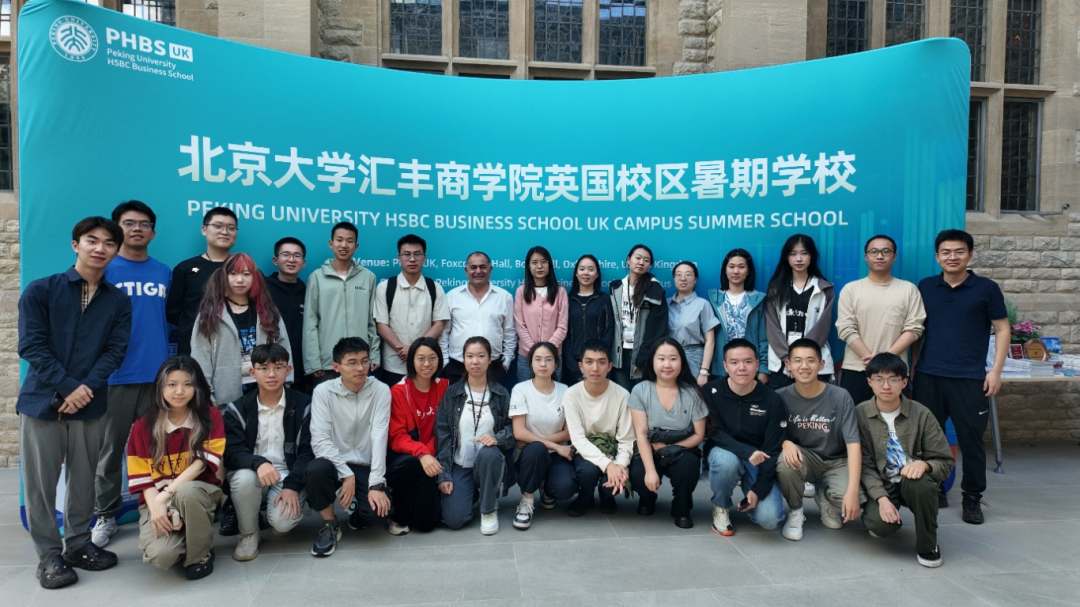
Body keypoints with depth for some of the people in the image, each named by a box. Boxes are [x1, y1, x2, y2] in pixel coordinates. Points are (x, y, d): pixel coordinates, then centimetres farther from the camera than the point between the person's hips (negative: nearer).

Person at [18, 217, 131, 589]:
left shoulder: (118, 301, 7)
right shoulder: (40, 291, 0)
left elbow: (114, 351, 1)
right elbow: (31, 346, -6)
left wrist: (85, 389, -13)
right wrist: (68, 387, -14)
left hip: (90, 404, 2)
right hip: (42, 401, -2)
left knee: (84, 479, 10)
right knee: (40, 482, 3)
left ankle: (78, 544, 26)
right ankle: (50, 556, 15)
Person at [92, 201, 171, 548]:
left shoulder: (164, 273, 10)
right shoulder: (103, 270, 1)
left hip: (157, 374, 3)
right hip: (114, 374, -2)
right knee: (110, 448, 5)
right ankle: (105, 517, 17)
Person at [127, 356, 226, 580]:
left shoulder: (210, 416, -3)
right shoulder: (144, 425, 1)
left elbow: (203, 462, -13)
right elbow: (142, 476, -2)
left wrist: (168, 493, -23)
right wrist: (156, 505, -20)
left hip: (200, 491, 0)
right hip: (157, 499, 1)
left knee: (186, 492, -38)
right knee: (161, 555, -28)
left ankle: (201, 553, -11)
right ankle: (181, 536, 11)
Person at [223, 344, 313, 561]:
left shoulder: (303, 405, -2)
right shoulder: (238, 409, 1)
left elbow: (308, 451, -6)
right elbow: (231, 453, -10)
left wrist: (292, 486, -20)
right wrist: (258, 463, -33)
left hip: (288, 477, -1)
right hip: (252, 475, 2)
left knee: (282, 522, -28)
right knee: (243, 477, -34)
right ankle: (248, 533, -5)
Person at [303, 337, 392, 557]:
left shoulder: (381, 391, -6)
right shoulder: (323, 391, -6)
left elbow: (379, 438, -14)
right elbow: (320, 440, -13)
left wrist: (376, 484, -21)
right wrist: (346, 474, -22)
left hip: (365, 466, 0)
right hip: (334, 463, 0)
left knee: (379, 511, -26)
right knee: (316, 469, -35)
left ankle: (357, 515, 15)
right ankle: (330, 525, -5)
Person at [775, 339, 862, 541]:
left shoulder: (840, 397, -17)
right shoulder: (781, 397, -13)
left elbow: (853, 444, -19)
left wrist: (852, 490, -28)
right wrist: (786, 443, -29)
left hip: (836, 461, 0)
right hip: (804, 457, 0)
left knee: (854, 498, -29)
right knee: (785, 462, -34)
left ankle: (825, 498, 11)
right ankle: (795, 511, -3)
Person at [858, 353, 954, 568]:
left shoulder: (921, 414, -5)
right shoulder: (860, 414, -7)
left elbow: (946, 462, -3)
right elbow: (864, 464, -8)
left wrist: (924, 464, -26)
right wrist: (882, 498, -21)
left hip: (913, 482, 1)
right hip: (881, 485, 0)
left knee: (920, 481, -36)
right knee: (880, 524, -30)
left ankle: (927, 545, -10)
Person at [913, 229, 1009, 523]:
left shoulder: (986, 288, 1)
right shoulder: (925, 287, 7)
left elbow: (1002, 329, 3)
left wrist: (996, 370, -5)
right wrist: (911, 365, 8)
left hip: (970, 378, -2)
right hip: (928, 377, 2)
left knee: (971, 439, 3)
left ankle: (972, 498, 18)